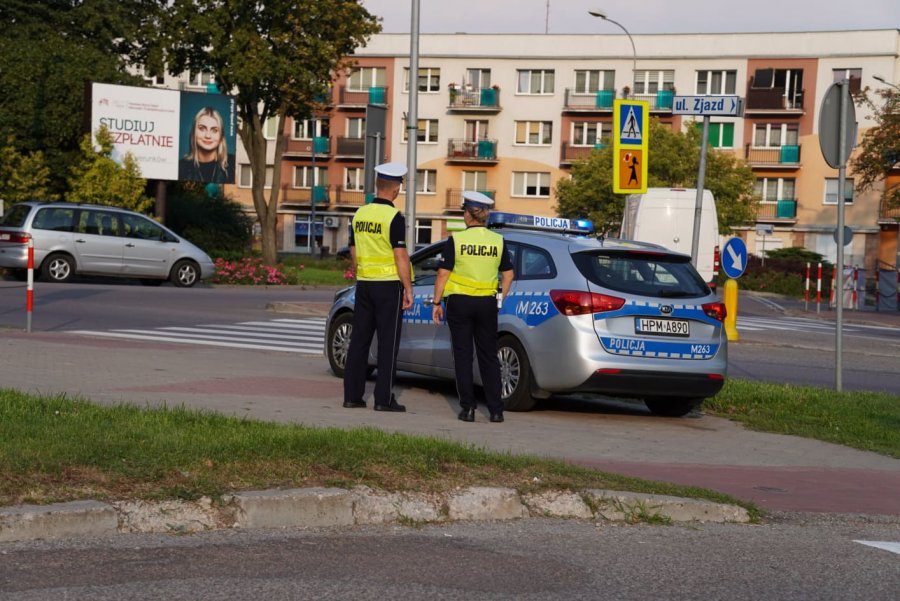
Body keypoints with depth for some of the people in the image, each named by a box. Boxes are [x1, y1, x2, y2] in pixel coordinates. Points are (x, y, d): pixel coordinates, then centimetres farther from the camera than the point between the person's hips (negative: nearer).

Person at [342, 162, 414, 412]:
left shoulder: (360, 214, 7)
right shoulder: (394, 217, -13)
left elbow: (354, 254, 13)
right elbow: (401, 257, -15)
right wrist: (408, 289, -10)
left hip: (364, 285, 6)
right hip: (389, 285, -6)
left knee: (359, 340, 8)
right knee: (388, 343, -2)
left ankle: (352, 396, 9)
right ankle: (384, 398, -3)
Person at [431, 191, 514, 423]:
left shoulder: (455, 240, -7)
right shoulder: (498, 241, 2)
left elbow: (443, 274, -8)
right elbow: (508, 275, 4)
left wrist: (437, 302, -1)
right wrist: (500, 300, 14)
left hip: (459, 302, -2)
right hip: (487, 304, 3)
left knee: (463, 355, 5)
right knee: (488, 356, 10)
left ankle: (468, 408, 3)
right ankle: (496, 410, 7)